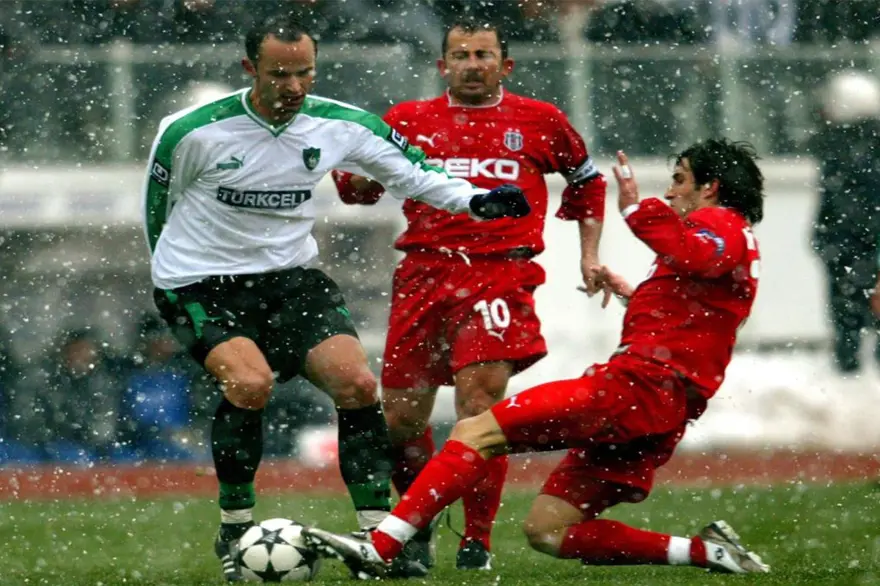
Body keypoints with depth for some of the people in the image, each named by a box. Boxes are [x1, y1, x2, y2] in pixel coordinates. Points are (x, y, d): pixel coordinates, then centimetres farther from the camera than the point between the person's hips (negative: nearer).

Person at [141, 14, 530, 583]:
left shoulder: (339, 125, -7)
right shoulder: (194, 132, -16)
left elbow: (410, 170, 4)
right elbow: (159, 205, 2)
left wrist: (474, 200, -11)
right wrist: (173, 270, 11)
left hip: (290, 274, 4)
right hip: (200, 281, -4)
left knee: (357, 383, -15)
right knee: (250, 382, -28)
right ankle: (234, 531, -10)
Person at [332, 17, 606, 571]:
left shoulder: (540, 122, 12)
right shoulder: (411, 119, 13)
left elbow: (587, 181, 27)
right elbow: (358, 186, 17)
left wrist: (589, 255, 21)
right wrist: (356, 168, -6)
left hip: (501, 272, -2)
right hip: (425, 272, 3)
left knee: (479, 398, -20)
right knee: (402, 416, 3)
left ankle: (477, 543, -13)